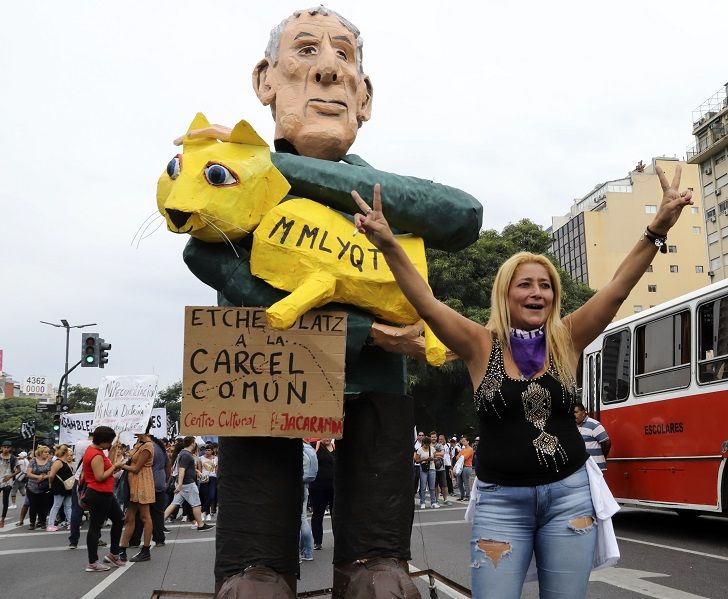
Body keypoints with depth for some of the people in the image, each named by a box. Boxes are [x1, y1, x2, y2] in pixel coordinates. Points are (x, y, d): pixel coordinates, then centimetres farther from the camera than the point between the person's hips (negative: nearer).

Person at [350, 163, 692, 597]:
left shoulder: (567, 341, 2)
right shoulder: (481, 345, -3)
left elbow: (618, 288, -6)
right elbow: (425, 301, -13)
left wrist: (657, 230, -16)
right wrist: (389, 245, -26)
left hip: (568, 493, 2)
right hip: (501, 498, -1)